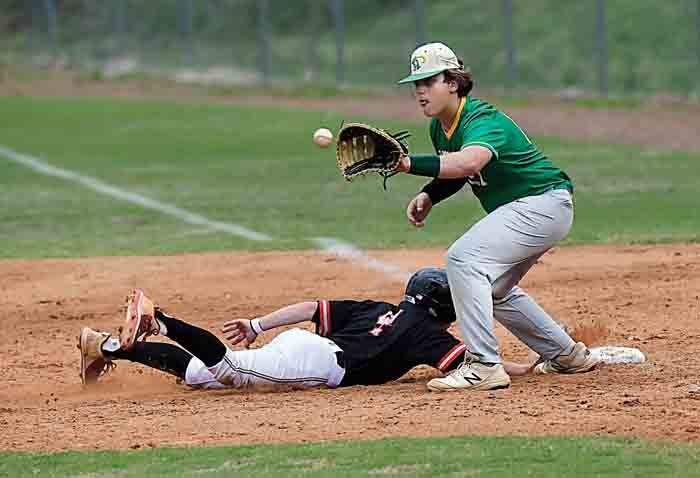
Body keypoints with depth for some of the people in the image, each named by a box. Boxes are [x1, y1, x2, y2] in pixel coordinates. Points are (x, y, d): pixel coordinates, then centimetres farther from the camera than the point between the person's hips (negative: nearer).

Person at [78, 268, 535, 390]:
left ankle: (110, 346, -10)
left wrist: (258, 324, 23)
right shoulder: (426, 331, 11)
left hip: (298, 343, 8)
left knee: (197, 373, -1)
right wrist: (515, 369, 12)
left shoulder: (380, 309, 31)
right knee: (225, 369, -25)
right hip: (319, 362, -8)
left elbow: (313, 307, 24)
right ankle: (158, 322, -36)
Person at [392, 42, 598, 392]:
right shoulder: (441, 127, 3)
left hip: (544, 202, -11)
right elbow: (458, 172, 20)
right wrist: (429, 196, -1)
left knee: (464, 258, -26)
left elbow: (469, 162, -49)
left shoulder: (482, 121, -26)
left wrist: (409, 164, -56)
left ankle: (484, 366, -29)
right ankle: (567, 356, 34)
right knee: (493, 290, 23)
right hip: (524, 210, 11)